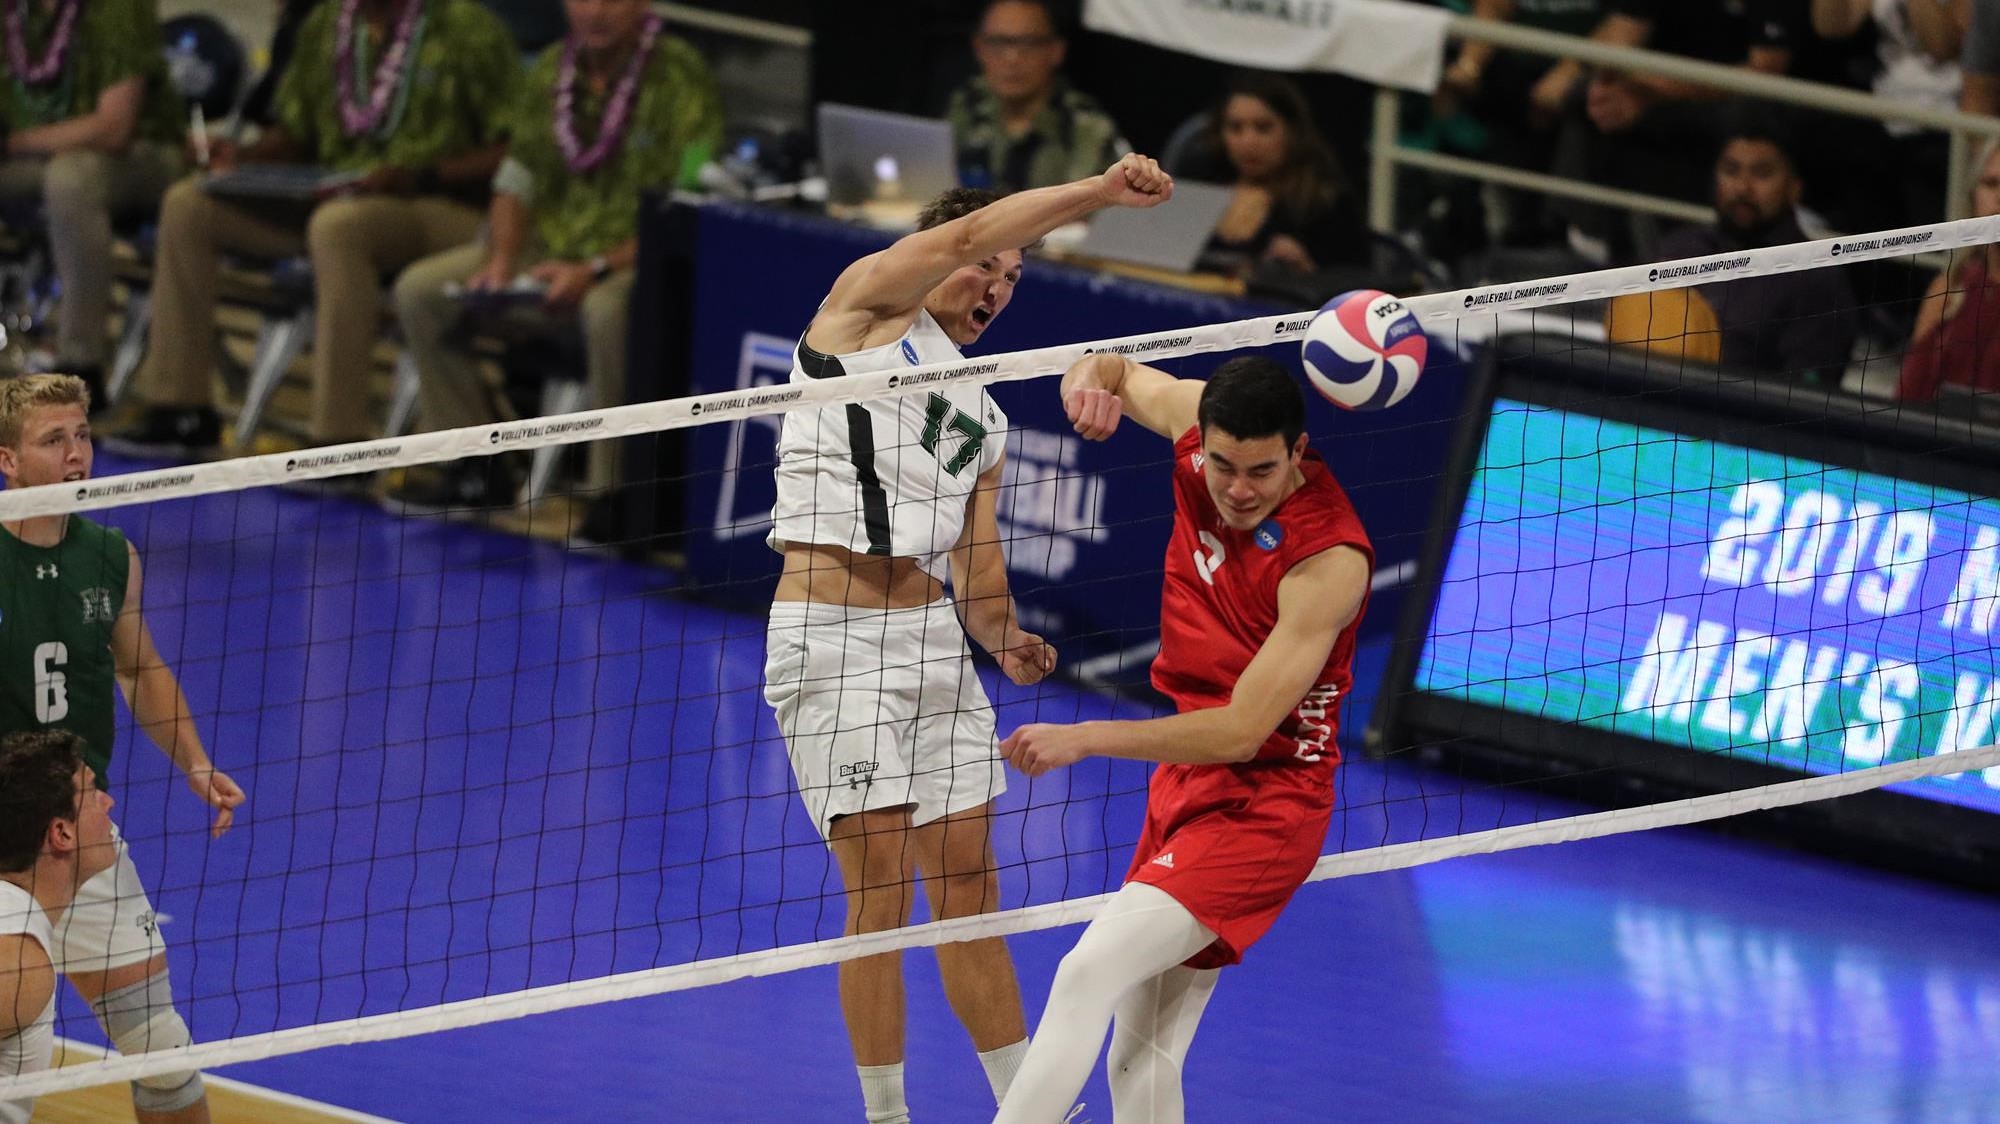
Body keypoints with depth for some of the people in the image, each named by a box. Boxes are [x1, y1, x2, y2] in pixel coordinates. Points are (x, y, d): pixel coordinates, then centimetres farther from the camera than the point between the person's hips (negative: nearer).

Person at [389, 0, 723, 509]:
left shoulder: (680, 79, -14)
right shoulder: (552, 71, 7)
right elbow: (517, 181, 12)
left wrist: (596, 270, -27)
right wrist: (500, 260, -6)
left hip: (636, 257, -7)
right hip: (550, 243, 7)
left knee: (607, 310, -40)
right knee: (419, 290, -5)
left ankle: (614, 491, -28)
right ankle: (476, 470, 2)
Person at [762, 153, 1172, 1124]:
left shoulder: (982, 417, 21)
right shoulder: (863, 306, 4)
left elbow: (975, 569, 15)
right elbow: (963, 236, -14)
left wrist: (1002, 636, -6)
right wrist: (1097, 192, -20)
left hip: (933, 636, 7)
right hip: (832, 636, -7)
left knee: (967, 882, 8)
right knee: (881, 891, -9)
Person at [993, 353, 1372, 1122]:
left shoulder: (1329, 560, -24)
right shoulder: (1200, 420, -6)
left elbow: (1241, 731, -24)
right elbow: (1117, 371, 16)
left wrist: (1085, 739, -25)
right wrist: (1090, 382, -10)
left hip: (1260, 801, -8)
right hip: (1184, 782, 8)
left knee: (1089, 975, -25)